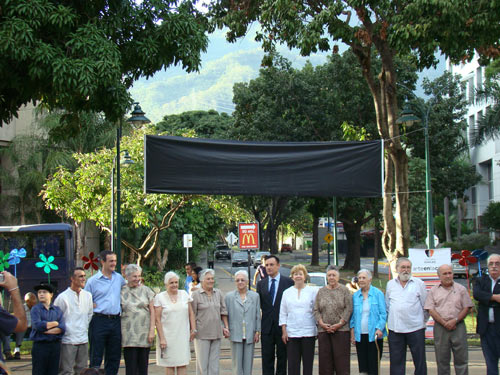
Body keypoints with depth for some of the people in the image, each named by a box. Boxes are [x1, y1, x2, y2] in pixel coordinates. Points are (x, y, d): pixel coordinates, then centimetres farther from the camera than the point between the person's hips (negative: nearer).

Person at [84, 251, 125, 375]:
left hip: (116, 321, 5)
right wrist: (93, 305, -10)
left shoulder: (119, 278, 12)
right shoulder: (93, 281, -1)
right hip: (99, 321, -4)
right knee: (96, 357, -2)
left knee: (114, 356, 9)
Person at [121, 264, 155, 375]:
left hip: (144, 332, 1)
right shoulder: (122, 291, 5)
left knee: (143, 366, 4)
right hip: (129, 333, -1)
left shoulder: (146, 290, 8)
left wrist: (152, 330, -2)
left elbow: (152, 311, 7)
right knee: (131, 366, -6)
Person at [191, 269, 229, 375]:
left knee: (214, 361, 6)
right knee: (202, 361, -2)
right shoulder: (196, 295, -3)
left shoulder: (218, 293, 9)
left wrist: (226, 327, 8)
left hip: (216, 333, 4)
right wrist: (192, 330, -4)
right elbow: (192, 315, -2)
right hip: (202, 334, -4)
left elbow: (223, 311, 13)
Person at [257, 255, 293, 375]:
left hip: (282, 325, -2)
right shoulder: (261, 284, 9)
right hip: (266, 326, 2)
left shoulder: (288, 282, -1)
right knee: (267, 357, 5)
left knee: (282, 356, 5)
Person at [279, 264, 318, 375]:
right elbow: (283, 314, 10)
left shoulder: (313, 291, 5)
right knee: (293, 364, -1)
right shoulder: (287, 292, 11)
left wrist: (319, 329, -1)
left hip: (308, 332, -1)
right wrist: (284, 331, 2)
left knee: (308, 363, 3)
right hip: (291, 333, 1)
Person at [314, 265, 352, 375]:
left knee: (341, 357, -5)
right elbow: (316, 310, 9)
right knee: (325, 358, 1)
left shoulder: (344, 290, 4)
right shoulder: (321, 291, 13)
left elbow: (349, 308, -2)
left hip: (341, 329, -3)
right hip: (323, 330, 3)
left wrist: (340, 323, -11)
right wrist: (322, 323, -6)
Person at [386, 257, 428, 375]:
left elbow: (425, 305, 8)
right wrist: (391, 319, 11)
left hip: (415, 327, -2)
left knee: (419, 360, 2)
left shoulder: (418, 283, 3)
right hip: (395, 329, 2)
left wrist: (424, 320, 8)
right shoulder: (390, 284, 11)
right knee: (396, 361, 6)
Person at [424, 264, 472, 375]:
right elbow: (431, 310, 0)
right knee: (442, 360, 4)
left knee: (461, 358, -1)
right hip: (440, 327, 0)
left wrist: (455, 321, -9)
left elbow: (467, 308, 4)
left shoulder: (461, 289, 8)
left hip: (458, 326, 0)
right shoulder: (433, 291, 7)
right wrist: (444, 323, -10)